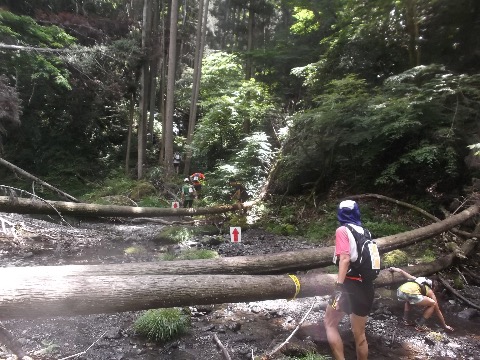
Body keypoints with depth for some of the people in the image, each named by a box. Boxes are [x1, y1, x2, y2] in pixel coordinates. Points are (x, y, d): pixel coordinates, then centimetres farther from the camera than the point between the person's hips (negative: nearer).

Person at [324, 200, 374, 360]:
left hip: (350, 285, -7)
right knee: (359, 334, 18)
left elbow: (345, 258, -20)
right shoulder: (365, 232, 11)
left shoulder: (343, 230, -8)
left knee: (330, 323, 10)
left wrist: (339, 286, -23)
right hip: (366, 287, 7)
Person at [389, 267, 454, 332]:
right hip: (411, 294, -6)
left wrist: (394, 269, 60)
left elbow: (401, 271, 40)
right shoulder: (430, 292, 29)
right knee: (433, 304, 17)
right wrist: (444, 326, 45)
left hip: (400, 292, 6)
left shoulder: (415, 279, 39)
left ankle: (406, 320, 32)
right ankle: (420, 325, 16)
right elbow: (437, 310, 34)